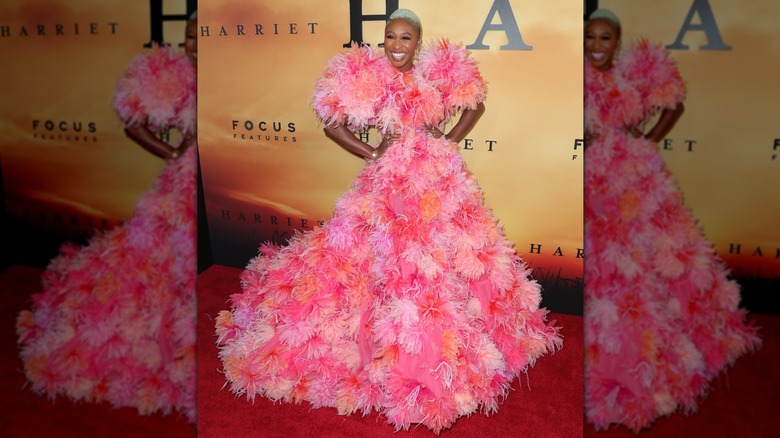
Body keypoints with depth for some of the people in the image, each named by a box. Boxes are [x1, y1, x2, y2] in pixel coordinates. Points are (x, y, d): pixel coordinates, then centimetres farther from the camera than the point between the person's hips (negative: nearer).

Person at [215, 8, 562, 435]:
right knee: (393, 265, -4)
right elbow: (332, 123, 0)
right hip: (390, 183, -3)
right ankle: (395, 358, 10)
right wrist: (371, 154, -1)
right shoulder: (366, 77, -3)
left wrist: (451, 140, 8)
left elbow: (476, 103, 18)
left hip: (442, 180, 4)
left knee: (452, 259, 9)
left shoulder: (438, 74, 5)